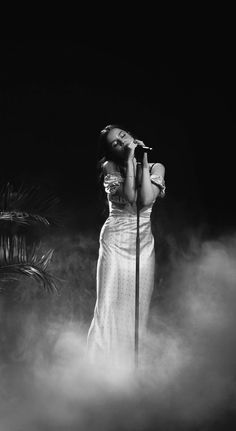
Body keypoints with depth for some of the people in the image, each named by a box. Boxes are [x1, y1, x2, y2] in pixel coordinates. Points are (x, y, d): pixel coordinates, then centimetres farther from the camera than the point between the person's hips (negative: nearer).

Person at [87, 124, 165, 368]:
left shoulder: (156, 168, 4)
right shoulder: (110, 167, -2)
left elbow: (146, 199, -13)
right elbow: (129, 196, -18)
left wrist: (144, 161, -12)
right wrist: (130, 159, -17)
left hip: (144, 242, 3)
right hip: (115, 241, -2)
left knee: (138, 305, 5)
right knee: (111, 302, -4)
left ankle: (131, 361, 15)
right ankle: (104, 361, 3)